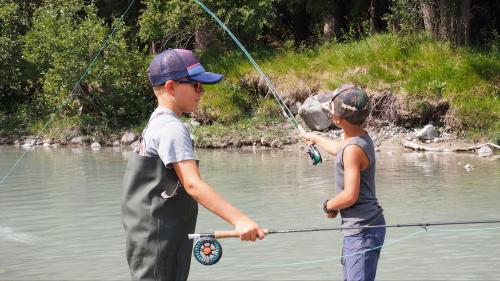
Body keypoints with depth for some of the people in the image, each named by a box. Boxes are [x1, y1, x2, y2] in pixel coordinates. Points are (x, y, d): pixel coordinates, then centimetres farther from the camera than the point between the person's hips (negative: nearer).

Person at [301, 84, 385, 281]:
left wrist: (328, 206, -6)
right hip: (358, 228, 10)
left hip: (362, 230, -10)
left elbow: (350, 196, -25)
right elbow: (339, 149, 34)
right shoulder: (361, 138, 9)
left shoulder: (353, 149, -22)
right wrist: (315, 138, 50)